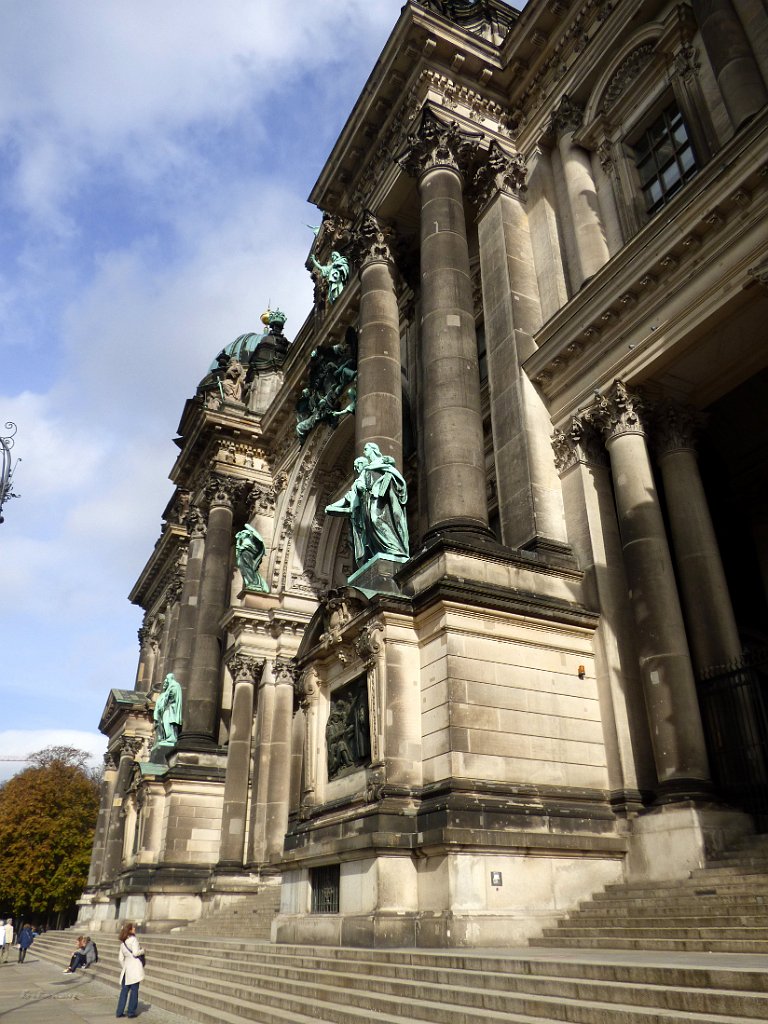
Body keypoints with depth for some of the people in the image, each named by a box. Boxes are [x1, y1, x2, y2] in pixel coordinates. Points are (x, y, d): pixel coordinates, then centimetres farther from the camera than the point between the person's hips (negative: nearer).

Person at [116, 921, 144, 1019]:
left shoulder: (122, 942, 14)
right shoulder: (133, 939, -9)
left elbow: (121, 958, 15)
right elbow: (136, 953, -18)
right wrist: (142, 950, 0)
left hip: (126, 967, 7)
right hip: (135, 966, -7)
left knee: (124, 990, 13)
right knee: (134, 990, 2)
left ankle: (119, 1012, 14)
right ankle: (131, 1012, 5)